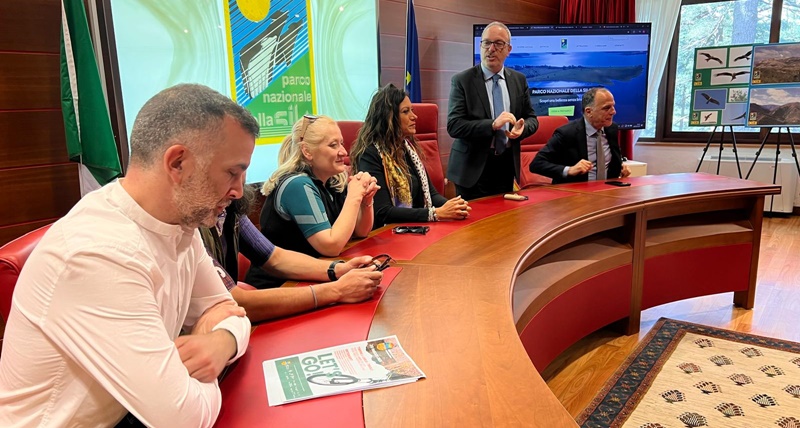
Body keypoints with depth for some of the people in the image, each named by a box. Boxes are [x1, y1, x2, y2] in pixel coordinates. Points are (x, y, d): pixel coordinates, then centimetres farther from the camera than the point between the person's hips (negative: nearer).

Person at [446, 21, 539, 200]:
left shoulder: (519, 79, 7)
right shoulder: (462, 80, -7)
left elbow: (532, 118, 11)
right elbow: (454, 126, -15)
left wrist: (522, 128, -13)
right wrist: (492, 125, -26)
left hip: (507, 165, 4)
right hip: (473, 167, -4)